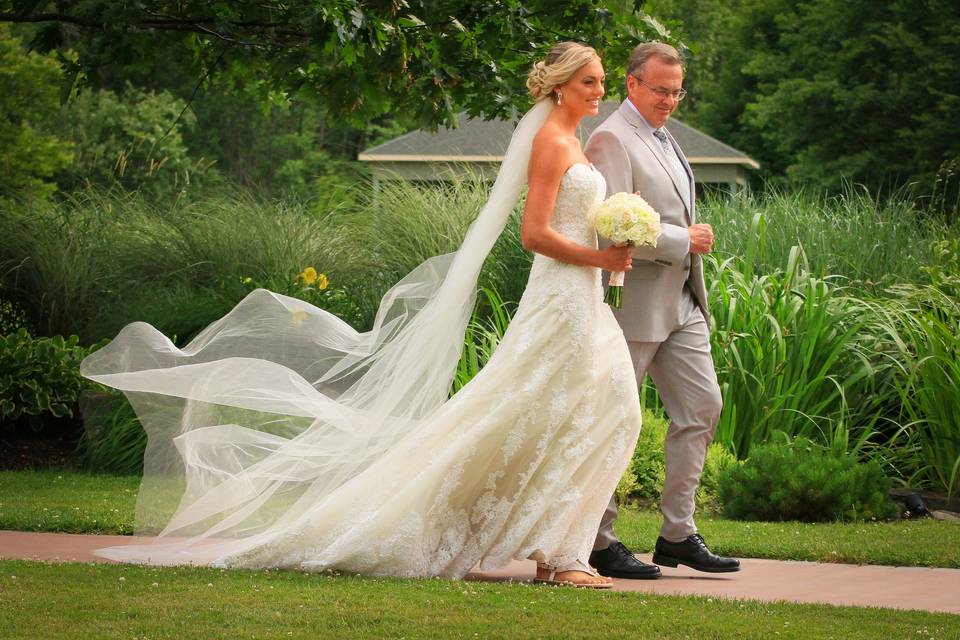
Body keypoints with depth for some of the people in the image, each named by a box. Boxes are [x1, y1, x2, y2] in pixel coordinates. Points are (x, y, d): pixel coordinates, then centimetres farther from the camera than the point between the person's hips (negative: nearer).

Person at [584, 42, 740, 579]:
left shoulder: (664, 139, 18)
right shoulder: (612, 140, -13)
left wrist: (693, 240, 15)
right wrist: (685, 240, -15)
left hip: (681, 304, 9)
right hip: (633, 306, -9)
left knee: (703, 408, 5)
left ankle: (678, 534, 12)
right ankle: (600, 544, 6)